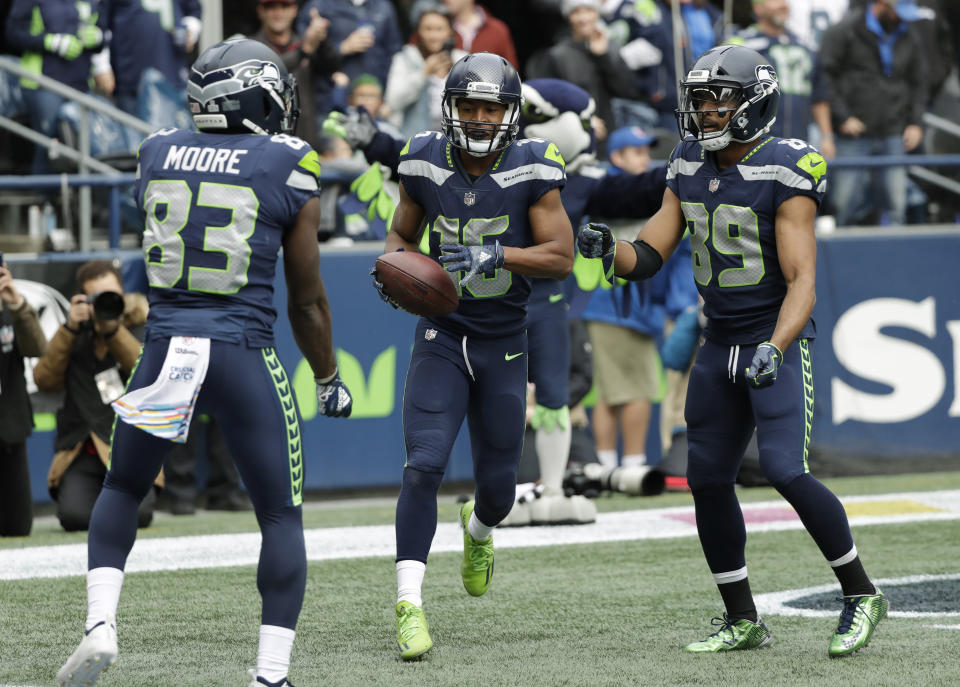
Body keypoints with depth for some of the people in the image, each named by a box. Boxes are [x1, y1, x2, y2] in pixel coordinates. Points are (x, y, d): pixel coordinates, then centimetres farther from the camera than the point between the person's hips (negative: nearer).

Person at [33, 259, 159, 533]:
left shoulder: (141, 330, 6)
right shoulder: (76, 337, 12)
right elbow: (45, 380, -3)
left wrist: (113, 329, -22)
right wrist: (69, 329, -10)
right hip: (83, 451, 1)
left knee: (134, 514, -25)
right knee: (75, 515, -23)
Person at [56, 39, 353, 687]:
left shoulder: (158, 153, 6)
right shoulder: (288, 172, -3)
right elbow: (307, 301, 3)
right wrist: (329, 381, 17)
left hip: (165, 344, 3)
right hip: (245, 358, -3)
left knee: (122, 489, 25)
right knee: (282, 519, 10)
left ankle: (101, 625, 6)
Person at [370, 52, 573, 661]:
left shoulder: (533, 171, -11)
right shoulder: (425, 165, -6)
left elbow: (562, 257, -12)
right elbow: (402, 234, 10)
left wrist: (496, 255, -27)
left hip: (504, 346, 0)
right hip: (442, 337, 0)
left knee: (498, 484, 9)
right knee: (424, 466, -16)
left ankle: (480, 527, 47)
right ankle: (409, 605, -14)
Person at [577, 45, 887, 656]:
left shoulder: (785, 175, -17)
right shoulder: (690, 169, 5)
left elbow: (802, 281, -22)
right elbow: (647, 259, 5)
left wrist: (776, 348, -37)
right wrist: (609, 250, -17)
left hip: (779, 340, -7)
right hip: (721, 346, 7)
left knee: (787, 471, -19)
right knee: (708, 480, 7)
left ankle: (861, 595, -1)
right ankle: (742, 621, 20)